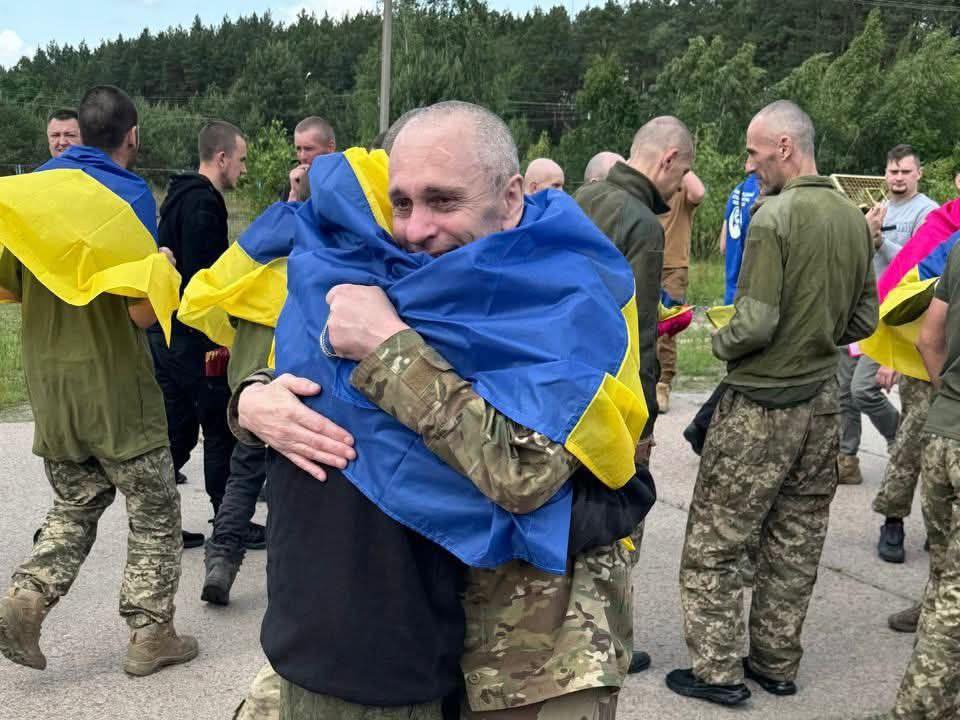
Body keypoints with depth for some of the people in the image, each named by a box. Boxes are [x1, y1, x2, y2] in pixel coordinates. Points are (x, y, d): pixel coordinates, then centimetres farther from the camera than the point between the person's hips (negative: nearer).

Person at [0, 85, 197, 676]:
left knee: (75, 505, 20)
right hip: (114, 383, -6)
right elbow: (143, 312, -19)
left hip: (48, 378, 6)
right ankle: (151, 634, 14)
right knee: (155, 510, 9)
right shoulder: (130, 194, -12)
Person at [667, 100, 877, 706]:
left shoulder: (775, 215, -17)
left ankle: (717, 671, 10)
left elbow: (755, 323, -21)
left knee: (714, 543, 4)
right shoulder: (854, 218, 5)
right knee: (796, 541, 16)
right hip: (824, 399, 8)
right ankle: (776, 663, 27)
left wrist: (721, 342, -1)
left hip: (763, 403, -7)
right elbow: (864, 321, 9)